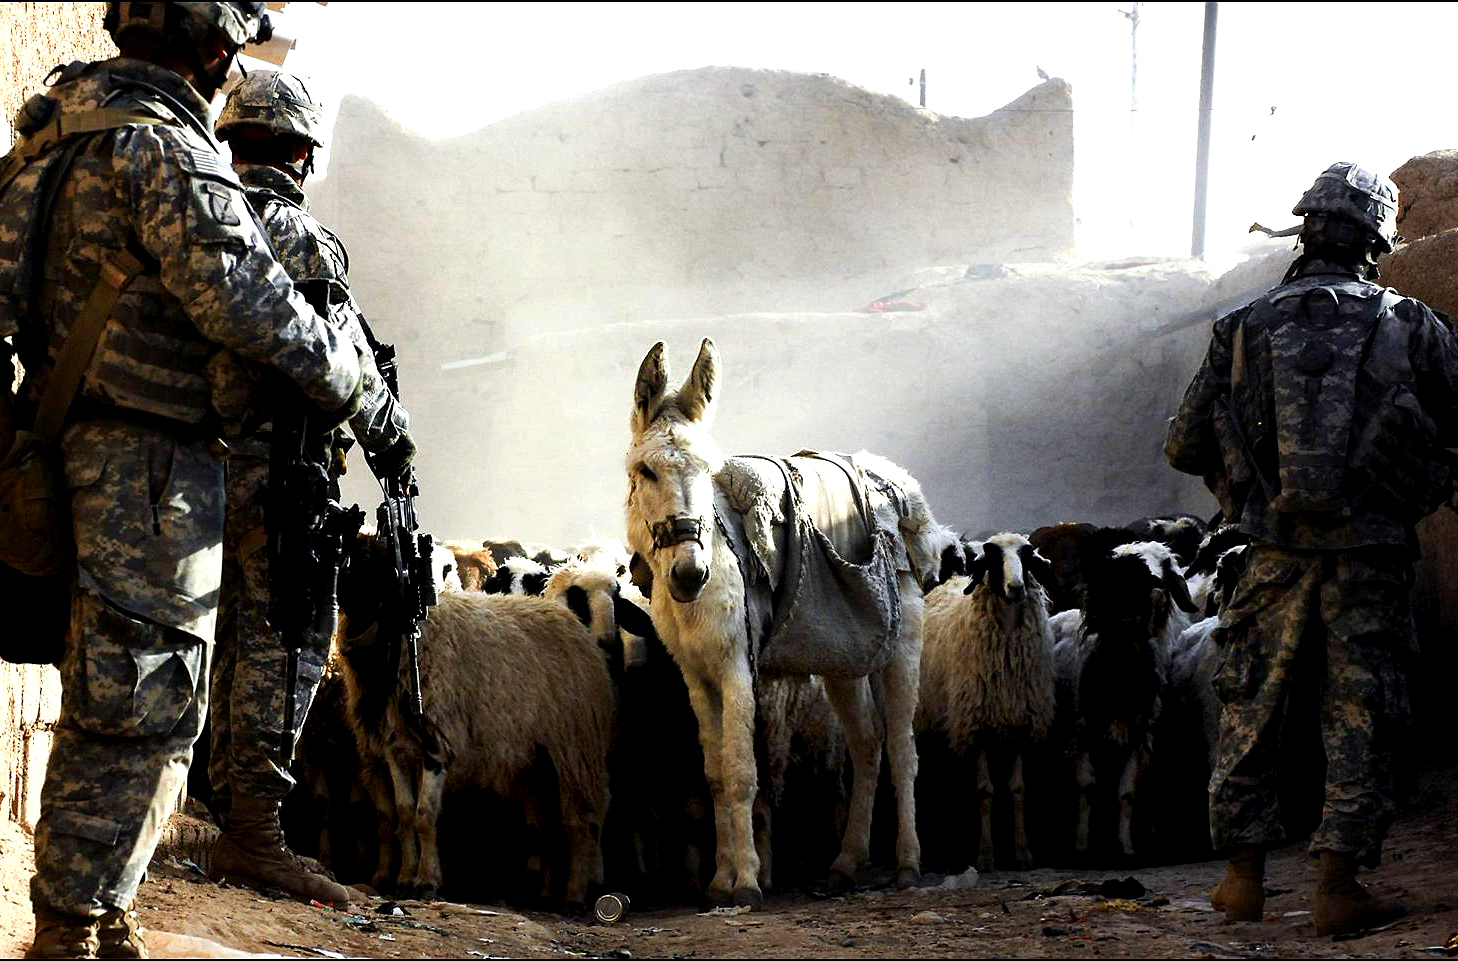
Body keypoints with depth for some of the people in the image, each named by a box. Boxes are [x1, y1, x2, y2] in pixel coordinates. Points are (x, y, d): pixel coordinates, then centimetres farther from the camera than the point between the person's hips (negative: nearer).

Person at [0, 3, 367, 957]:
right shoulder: (163, 146, -15)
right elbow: (244, 296, -22)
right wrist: (339, 373, -7)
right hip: (149, 471, -10)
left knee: (109, 710, 17)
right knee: (142, 712, -5)